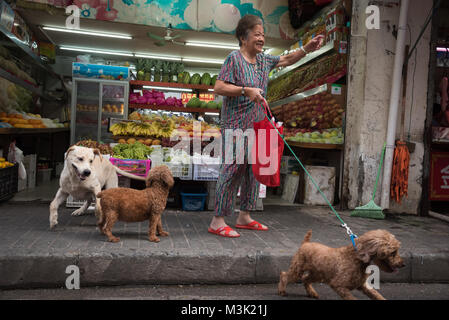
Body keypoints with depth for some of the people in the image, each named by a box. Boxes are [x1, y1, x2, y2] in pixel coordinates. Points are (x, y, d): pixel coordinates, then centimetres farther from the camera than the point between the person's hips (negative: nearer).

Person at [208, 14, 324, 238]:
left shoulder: (264, 60, 15)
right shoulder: (234, 58, -8)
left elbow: (287, 60, 25)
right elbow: (218, 88, -14)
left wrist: (307, 49, 11)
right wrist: (246, 90, -22)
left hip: (256, 125, 8)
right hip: (235, 125, -8)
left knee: (253, 170, 10)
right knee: (232, 170, -9)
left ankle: (244, 217, 21)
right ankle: (218, 221, -1)